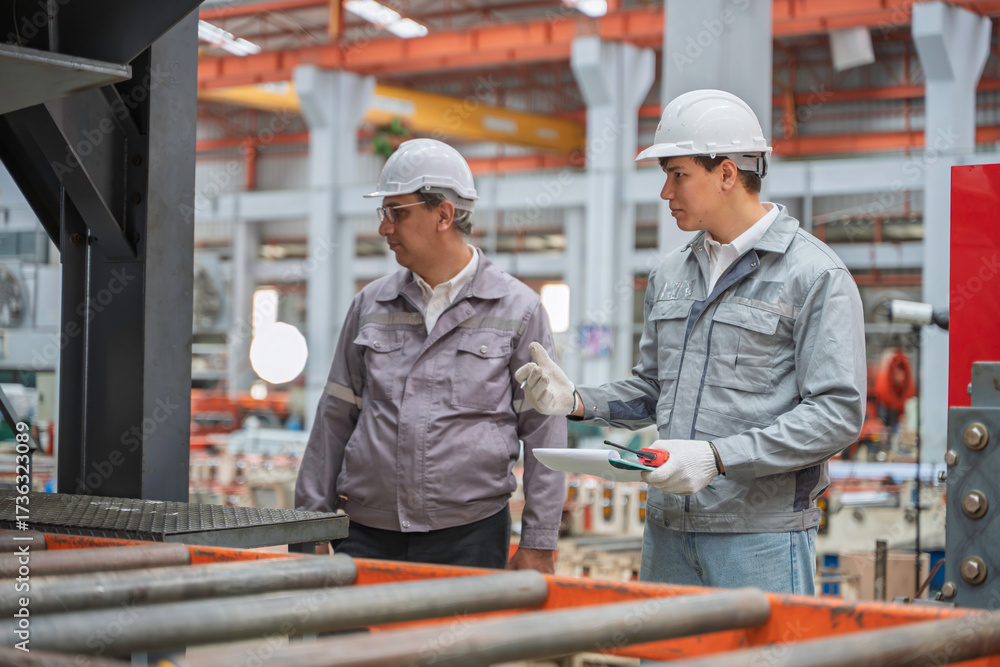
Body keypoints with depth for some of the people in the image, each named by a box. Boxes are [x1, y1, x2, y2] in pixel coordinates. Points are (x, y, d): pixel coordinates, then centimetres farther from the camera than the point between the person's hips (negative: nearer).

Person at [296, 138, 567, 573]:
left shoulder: (517, 309, 0)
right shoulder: (370, 305, 10)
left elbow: (543, 433, 0)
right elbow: (335, 417, 14)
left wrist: (538, 545, -4)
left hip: (470, 536, -3)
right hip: (367, 536, 3)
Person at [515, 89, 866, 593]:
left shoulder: (815, 276, -7)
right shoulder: (670, 274, 16)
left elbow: (838, 413, -14)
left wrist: (717, 457, -21)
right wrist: (577, 400, 3)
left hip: (762, 538, -6)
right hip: (668, 532, 6)